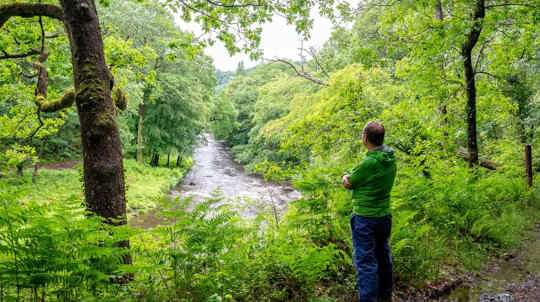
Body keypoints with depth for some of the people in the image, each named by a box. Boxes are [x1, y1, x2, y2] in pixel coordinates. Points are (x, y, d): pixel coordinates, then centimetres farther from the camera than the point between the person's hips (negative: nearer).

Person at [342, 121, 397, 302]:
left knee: (365, 261, -1)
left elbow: (347, 184, -11)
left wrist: (346, 177, 9)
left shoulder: (369, 162, -25)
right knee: (383, 257, 21)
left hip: (365, 219, -8)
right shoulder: (390, 158, -1)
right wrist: (353, 177, -3)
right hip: (384, 215, 8)